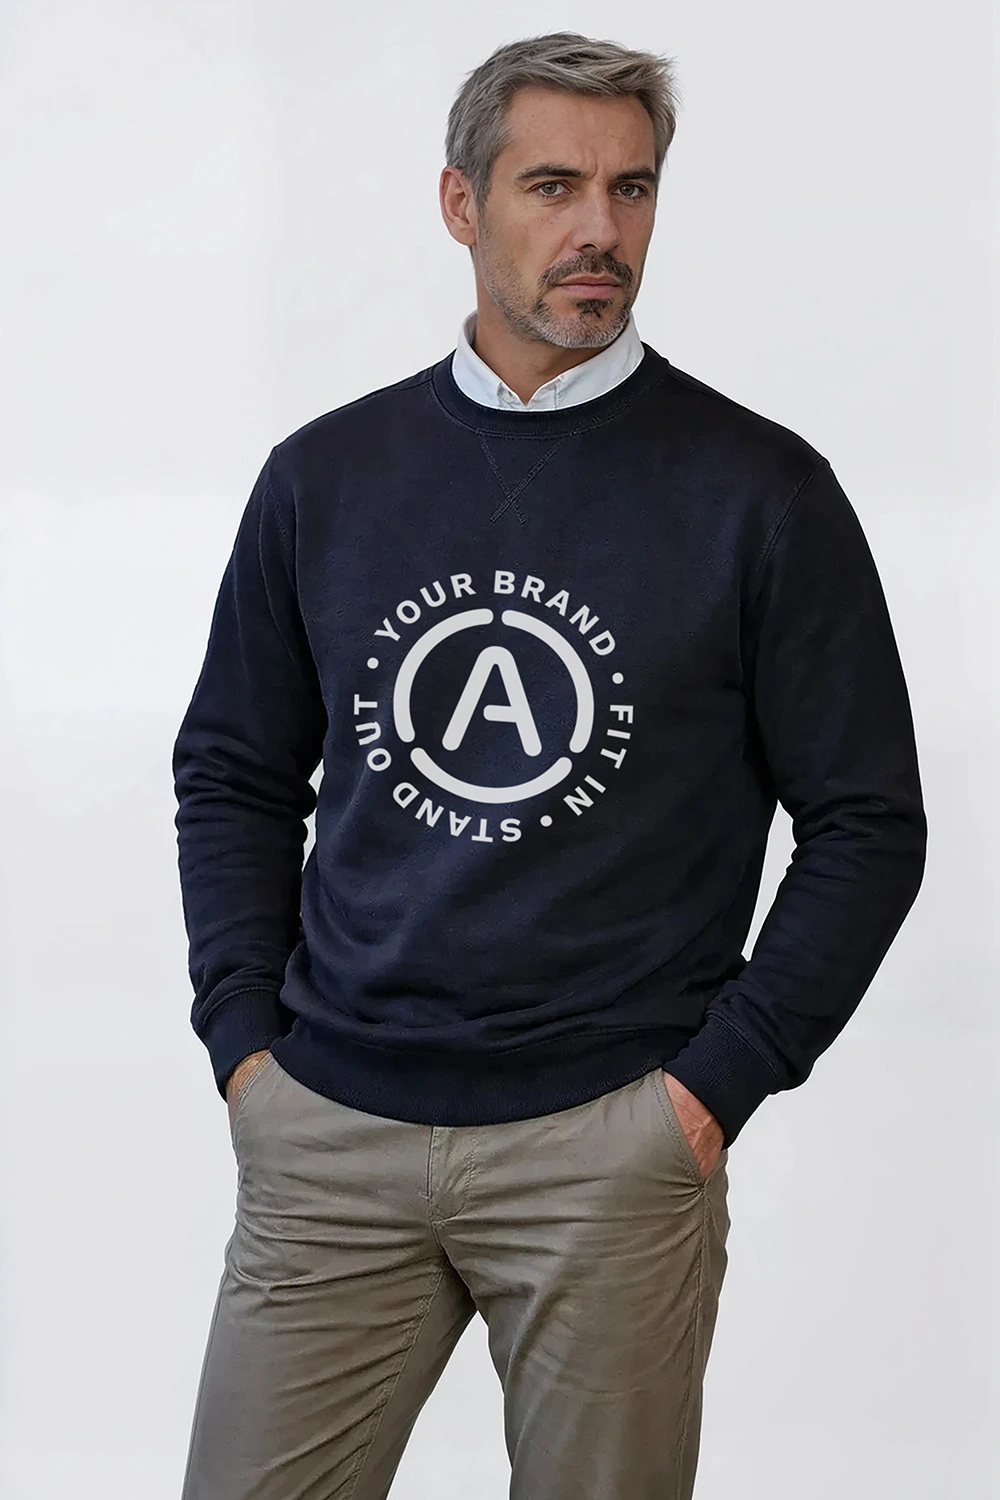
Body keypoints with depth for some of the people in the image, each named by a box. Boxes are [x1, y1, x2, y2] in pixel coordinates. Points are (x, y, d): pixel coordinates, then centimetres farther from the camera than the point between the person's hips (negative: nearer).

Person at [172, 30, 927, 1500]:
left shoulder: (760, 488, -2)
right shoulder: (327, 476, 7)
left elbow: (867, 823, 0)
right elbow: (235, 774, 15)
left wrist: (720, 1081, -5)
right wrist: (245, 1036, 4)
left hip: (616, 1144, -2)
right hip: (327, 1134, 3)